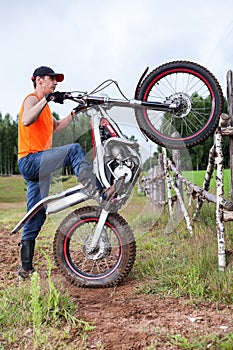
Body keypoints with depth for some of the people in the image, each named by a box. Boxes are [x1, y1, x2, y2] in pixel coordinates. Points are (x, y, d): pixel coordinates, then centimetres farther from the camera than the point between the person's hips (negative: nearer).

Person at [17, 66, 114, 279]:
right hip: (31, 159, -10)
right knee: (74, 150, -26)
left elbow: (56, 127, 35)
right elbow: (26, 120, -25)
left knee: (37, 215, 9)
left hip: (38, 166, 10)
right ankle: (98, 192, -37)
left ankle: (25, 267, 14)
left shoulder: (44, 105, 26)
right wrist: (46, 99, -31)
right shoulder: (32, 99, -4)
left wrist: (74, 113, 28)